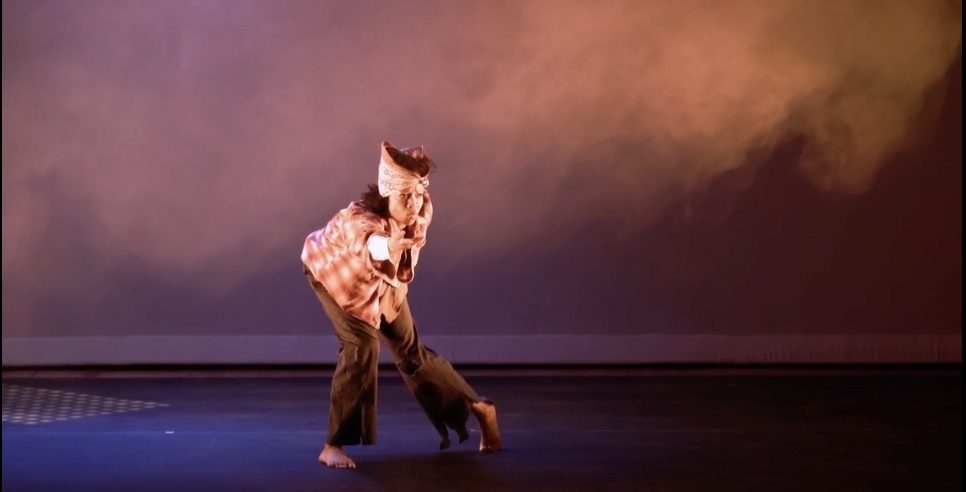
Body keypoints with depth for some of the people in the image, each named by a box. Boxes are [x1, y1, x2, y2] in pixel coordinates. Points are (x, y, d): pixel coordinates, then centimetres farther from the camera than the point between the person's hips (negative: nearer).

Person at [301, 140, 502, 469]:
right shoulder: (360, 219, -45)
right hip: (333, 269, -4)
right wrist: (389, 247, -86)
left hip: (382, 278, 4)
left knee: (410, 351, 6)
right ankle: (333, 446, -14)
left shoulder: (423, 211, -27)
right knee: (361, 344, -22)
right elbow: (371, 243, -66)